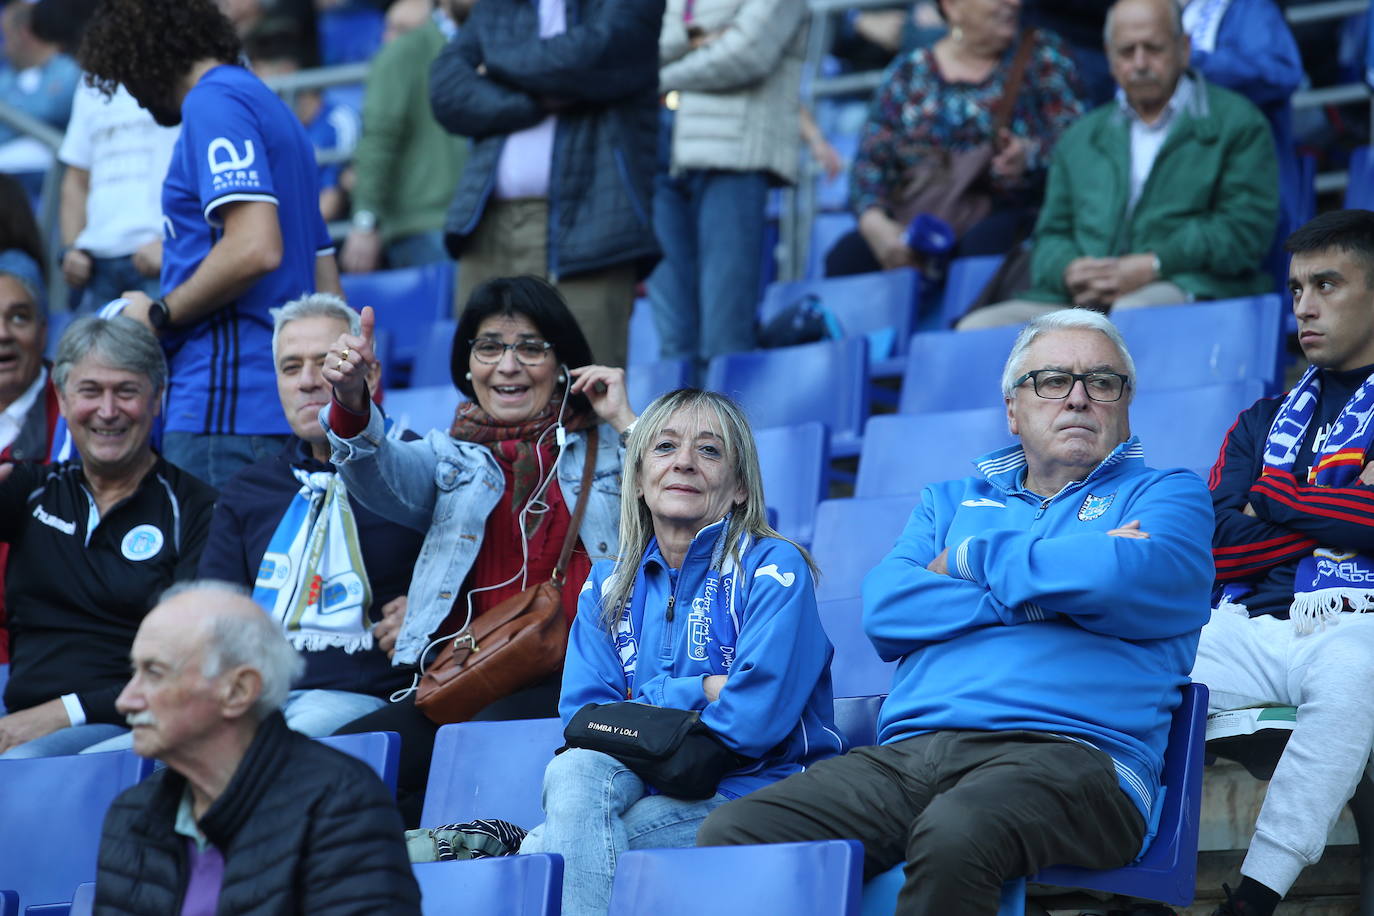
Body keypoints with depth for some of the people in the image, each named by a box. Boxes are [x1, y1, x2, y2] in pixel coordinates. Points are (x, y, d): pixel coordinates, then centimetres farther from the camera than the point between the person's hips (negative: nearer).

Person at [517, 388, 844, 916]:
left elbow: (752, 721, -15)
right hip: (655, 798, 5)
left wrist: (643, 708, -4)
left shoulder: (772, 570, -3)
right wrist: (698, 691, -8)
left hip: (753, 796, -5)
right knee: (575, 768, -29)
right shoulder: (607, 585, 13)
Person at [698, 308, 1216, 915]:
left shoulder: (1168, 495, 17)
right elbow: (886, 609, 8)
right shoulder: (953, 501, 30)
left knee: (954, 835, -40)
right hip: (906, 752, 5)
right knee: (728, 835, -22)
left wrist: (972, 559, 7)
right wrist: (1054, 590, -1)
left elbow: (1128, 576, -8)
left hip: (1066, 754, -4)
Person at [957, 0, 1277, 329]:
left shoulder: (1236, 122, 11)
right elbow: (1051, 236, 23)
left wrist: (1154, 265, -14)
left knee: (1133, 312, -42)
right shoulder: (1080, 139, 27)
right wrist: (1069, 271, -4)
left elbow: (1245, 228, -1)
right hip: (1080, 300, 5)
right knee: (977, 327, -22)